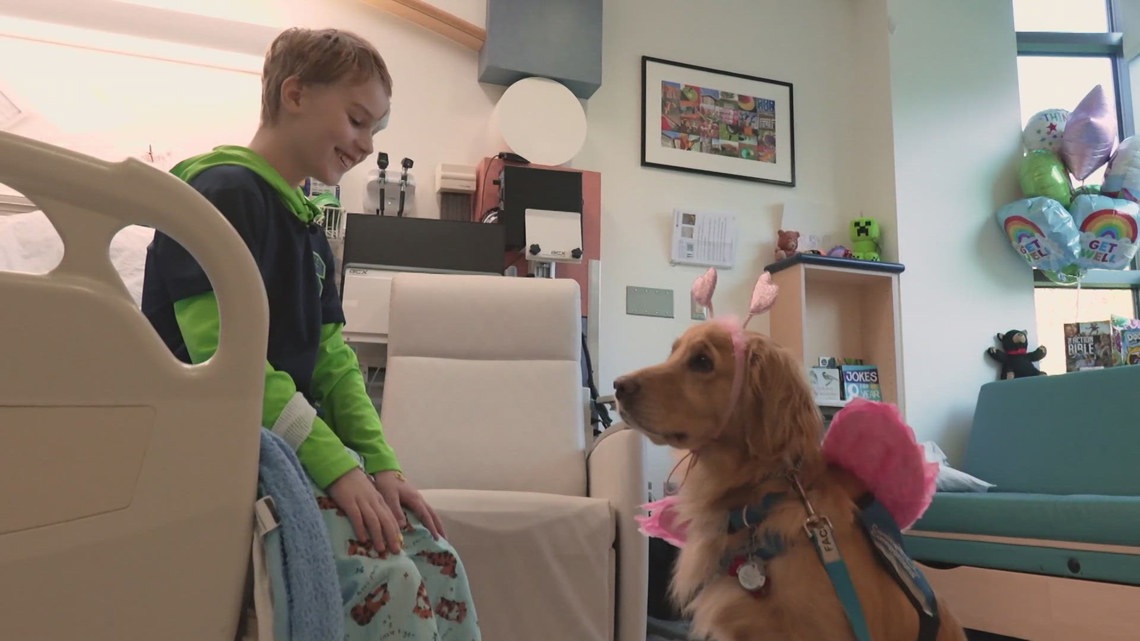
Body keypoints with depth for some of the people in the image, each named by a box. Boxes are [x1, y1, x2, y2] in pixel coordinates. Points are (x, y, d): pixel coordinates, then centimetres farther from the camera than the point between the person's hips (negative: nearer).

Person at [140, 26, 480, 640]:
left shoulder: (309, 227, 17)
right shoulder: (224, 194, -11)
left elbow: (332, 360, 10)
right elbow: (222, 356, -21)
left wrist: (381, 465, -1)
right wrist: (336, 464, -22)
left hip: (299, 446, 8)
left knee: (437, 563, -5)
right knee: (385, 579, -23)